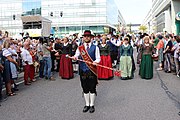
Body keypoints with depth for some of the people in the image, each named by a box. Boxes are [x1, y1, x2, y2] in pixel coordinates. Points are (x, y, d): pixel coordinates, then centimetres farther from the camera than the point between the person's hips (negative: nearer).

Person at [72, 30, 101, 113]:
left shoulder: (95, 47, 3)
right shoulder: (80, 48, 7)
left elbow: (98, 58, 1)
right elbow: (76, 55, -7)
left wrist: (96, 62, -21)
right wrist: (74, 57, -30)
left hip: (92, 70, -2)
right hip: (83, 70, 2)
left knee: (92, 89, 5)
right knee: (85, 89, 11)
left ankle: (92, 105, 19)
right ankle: (87, 105, 25)